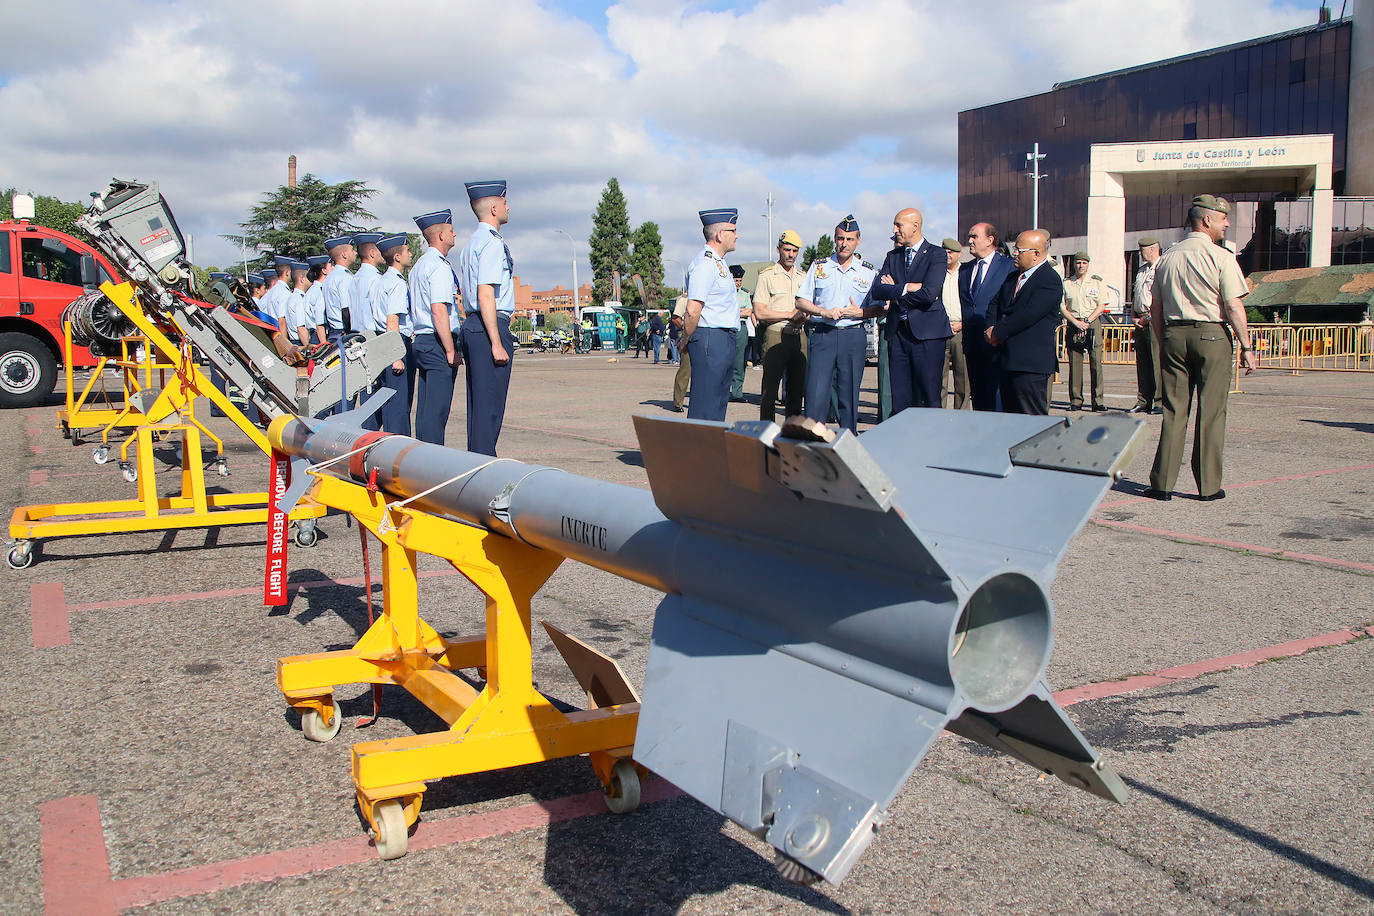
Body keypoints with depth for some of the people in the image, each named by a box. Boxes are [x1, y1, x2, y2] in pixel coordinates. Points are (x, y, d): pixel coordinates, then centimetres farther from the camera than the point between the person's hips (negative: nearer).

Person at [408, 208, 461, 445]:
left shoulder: (419, 265, 18)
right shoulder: (439, 266, -13)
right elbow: (439, 311, -21)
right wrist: (451, 351, -19)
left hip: (420, 342, 10)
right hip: (437, 343, -10)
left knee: (425, 408, 11)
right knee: (437, 410, -9)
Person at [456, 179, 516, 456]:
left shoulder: (470, 244, 19)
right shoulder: (492, 243, -12)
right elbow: (486, 296, -19)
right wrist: (497, 342, -20)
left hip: (471, 326, 10)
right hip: (490, 328, -10)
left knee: (478, 401, 13)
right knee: (490, 404, -9)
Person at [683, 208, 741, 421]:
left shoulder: (717, 262, 20)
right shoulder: (705, 263, -15)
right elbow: (693, 311, -21)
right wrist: (685, 343, -10)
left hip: (724, 340, 11)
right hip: (710, 338, -11)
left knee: (719, 401, 15)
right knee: (705, 408, -9)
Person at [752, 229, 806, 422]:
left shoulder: (803, 276, 17)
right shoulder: (767, 275, -1)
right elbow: (760, 312, -9)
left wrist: (804, 317, -4)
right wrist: (789, 315, -11)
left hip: (799, 336, 5)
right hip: (775, 335, -5)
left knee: (797, 388, 8)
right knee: (770, 388, -4)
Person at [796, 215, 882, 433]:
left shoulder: (869, 272, 9)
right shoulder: (819, 266, 9)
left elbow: (879, 308, 10)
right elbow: (801, 301, 7)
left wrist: (858, 312, -9)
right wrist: (824, 312, -9)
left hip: (854, 336, 1)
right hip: (823, 335, 0)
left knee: (850, 394, 4)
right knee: (816, 393, -7)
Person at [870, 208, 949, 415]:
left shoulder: (936, 254, -1)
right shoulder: (892, 256, 16)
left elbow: (929, 293, -14)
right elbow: (877, 291, 2)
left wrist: (895, 291, -3)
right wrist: (907, 287, -12)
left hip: (926, 332, -5)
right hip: (897, 332, 5)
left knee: (929, 398, -3)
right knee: (899, 399, 3)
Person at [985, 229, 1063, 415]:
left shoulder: (1050, 280, -10)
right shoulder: (1013, 277, 18)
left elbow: (1029, 314, -19)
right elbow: (995, 304, 18)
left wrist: (998, 332, -13)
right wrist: (991, 329, -2)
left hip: (1031, 364, -9)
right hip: (1008, 361, 9)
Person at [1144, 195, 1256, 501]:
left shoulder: (1167, 257, 9)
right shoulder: (1221, 257, -6)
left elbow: (1155, 309, 12)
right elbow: (1234, 308, -11)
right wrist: (1246, 347, -5)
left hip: (1173, 334, 4)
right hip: (1212, 336, -4)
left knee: (1173, 411, 6)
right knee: (1211, 412, 2)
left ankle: (1162, 484, 5)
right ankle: (1208, 486, 6)